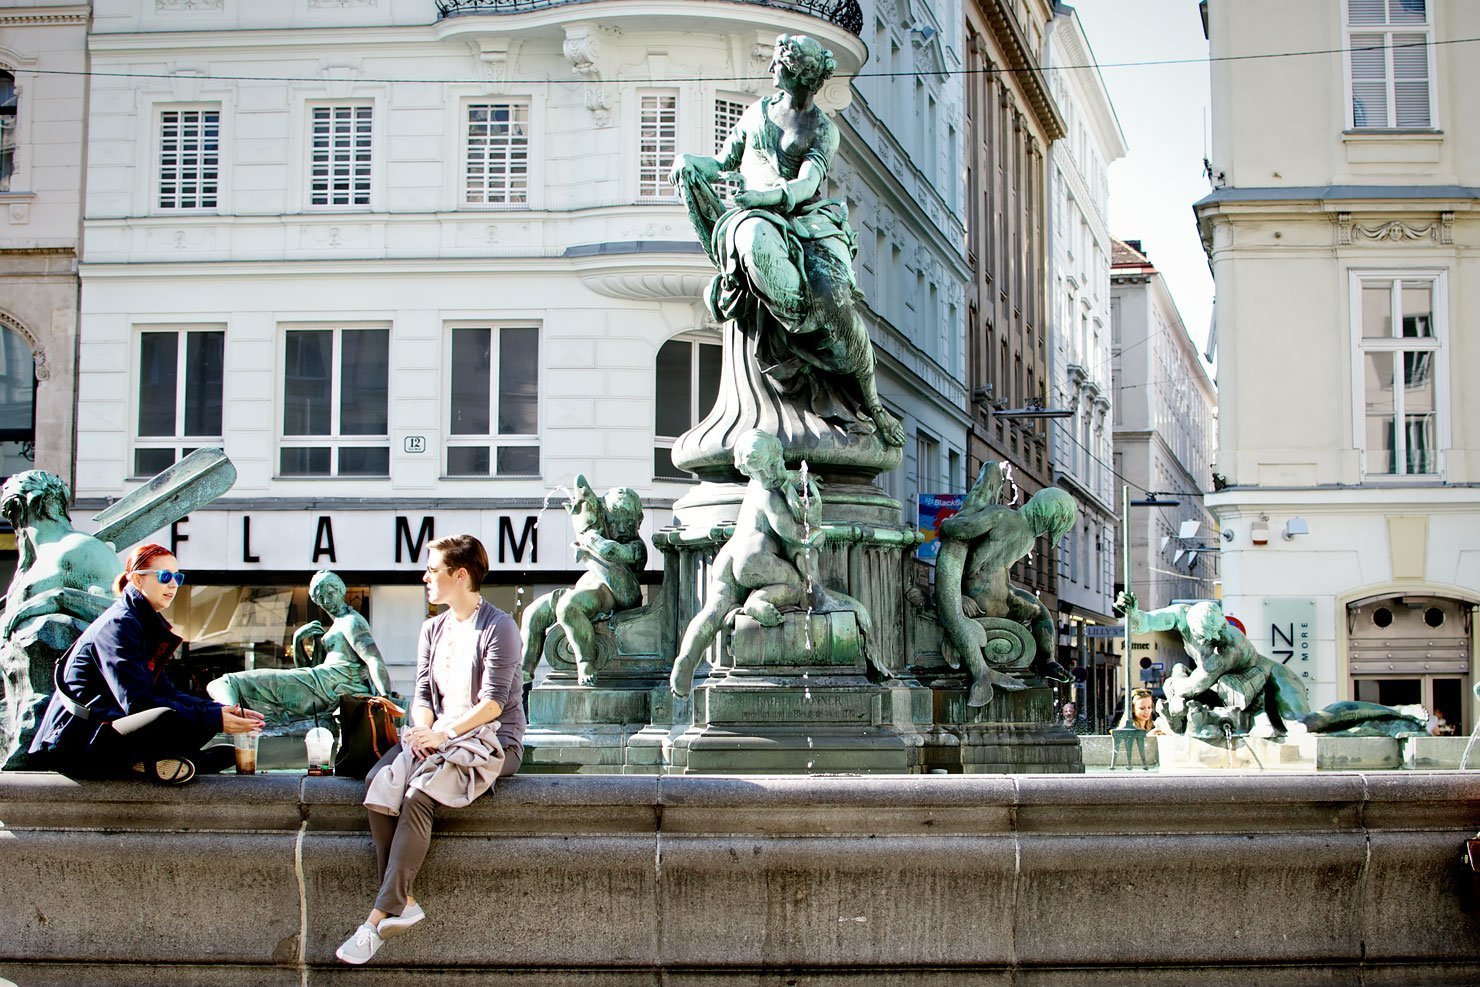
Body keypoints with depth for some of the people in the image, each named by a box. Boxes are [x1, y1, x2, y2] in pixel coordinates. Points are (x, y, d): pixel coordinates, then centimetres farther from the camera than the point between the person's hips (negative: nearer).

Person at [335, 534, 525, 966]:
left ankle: (380, 916, -30)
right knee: (379, 783, -22)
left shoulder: (497, 626, -7)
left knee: (417, 795, -30)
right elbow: (423, 693, 13)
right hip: (439, 736, 7)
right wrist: (423, 728, -9)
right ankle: (403, 903, -24)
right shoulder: (433, 629, 17)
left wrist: (444, 734, -23)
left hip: (490, 739, -7)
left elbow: (493, 701, -14)